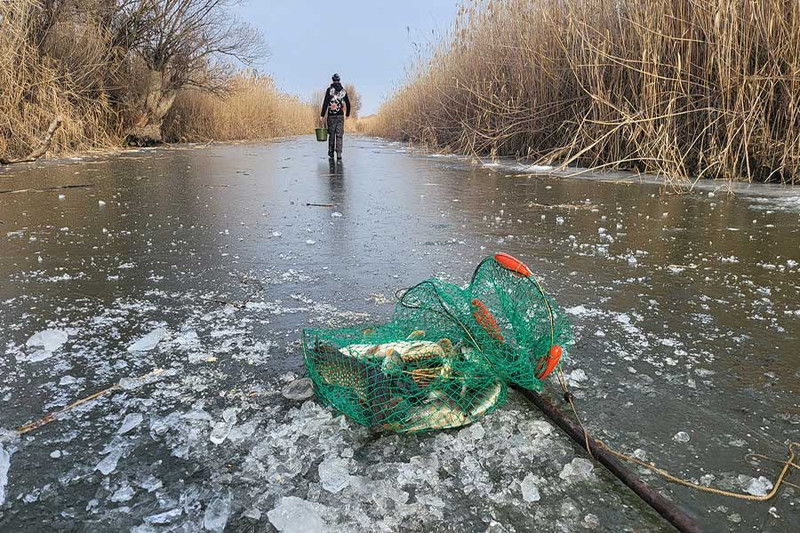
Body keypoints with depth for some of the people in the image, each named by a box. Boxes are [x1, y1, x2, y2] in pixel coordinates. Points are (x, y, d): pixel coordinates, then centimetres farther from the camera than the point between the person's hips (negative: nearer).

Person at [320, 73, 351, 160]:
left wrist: (322, 115, -7)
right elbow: (348, 104, 13)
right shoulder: (343, 91, 6)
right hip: (341, 116, 1)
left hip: (331, 116, -1)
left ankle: (331, 153, 20)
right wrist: (347, 114, 28)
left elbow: (325, 103, -9)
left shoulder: (329, 90, -4)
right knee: (339, 135, 0)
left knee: (331, 134, 11)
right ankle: (339, 154, -10)